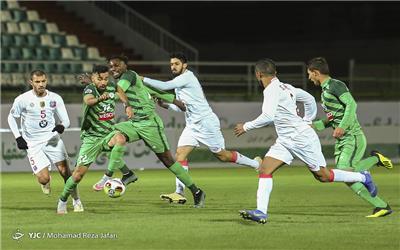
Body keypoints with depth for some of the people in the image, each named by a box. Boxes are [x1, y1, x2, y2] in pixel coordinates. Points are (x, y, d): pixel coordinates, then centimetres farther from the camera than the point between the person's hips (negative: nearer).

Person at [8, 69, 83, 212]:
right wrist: (18, 137, -1)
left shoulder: (55, 98, -1)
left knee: (65, 171, -7)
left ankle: (76, 201, 9)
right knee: (44, 179, -13)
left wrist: (62, 126, -22)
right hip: (33, 144, -2)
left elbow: (66, 120, 2)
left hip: (52, 138, 2)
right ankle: (45, 182, 25)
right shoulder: (22, 100, -7)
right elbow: (12, 117, 8)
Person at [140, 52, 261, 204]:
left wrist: (143, 79, -18)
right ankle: (179, 193, -10)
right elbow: (180, 107, 20)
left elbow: (164, 86, -25)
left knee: (222, 155, -1)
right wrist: (164, 104, 4)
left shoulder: (187, 77, -15)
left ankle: (256, 164, 19)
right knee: (180, 154, -6)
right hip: (192, 125, 9)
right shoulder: (179, 81, 15)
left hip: (206, 122, -9)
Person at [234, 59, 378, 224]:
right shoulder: (286, 88, 10)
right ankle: (261, 212, -11)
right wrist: (307, 120, 28)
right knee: (264, 169, -5)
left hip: (301, 138, -10)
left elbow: (268, 117, -29)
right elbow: (310, 99, 20)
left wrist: (246, 127, -19)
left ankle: (363, 178, 21)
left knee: (323, 176, 3)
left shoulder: (272, 90, -18)